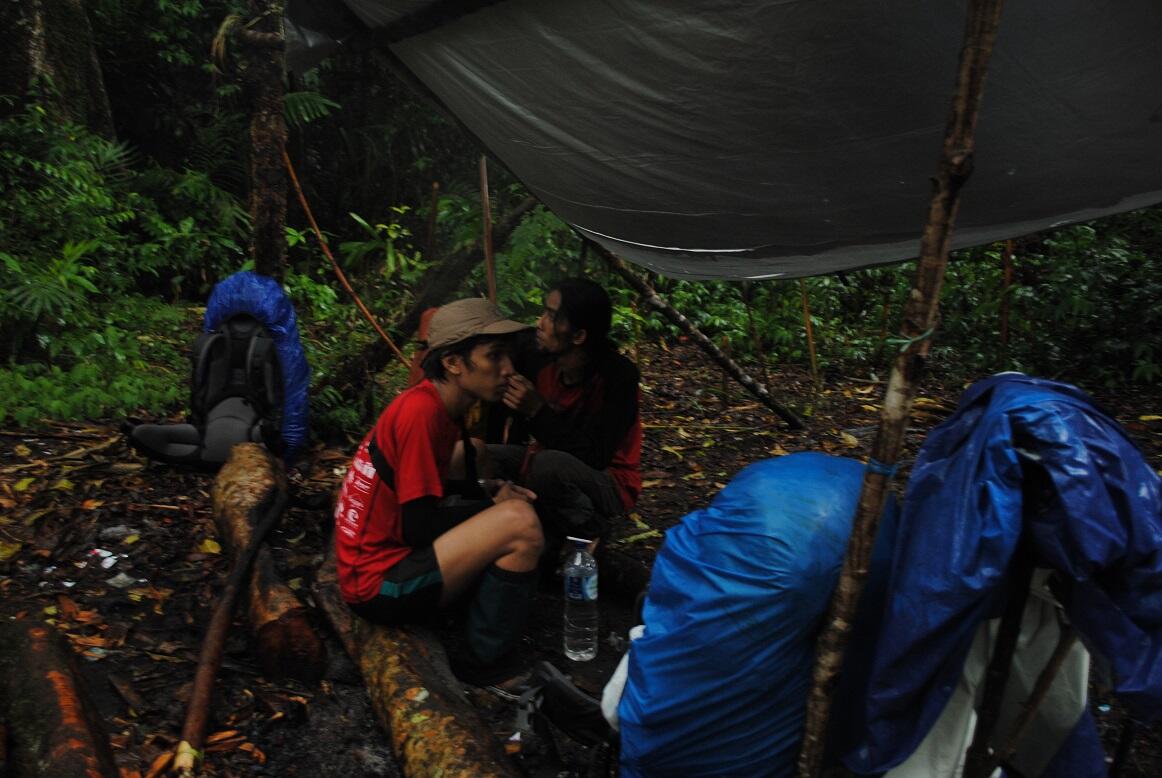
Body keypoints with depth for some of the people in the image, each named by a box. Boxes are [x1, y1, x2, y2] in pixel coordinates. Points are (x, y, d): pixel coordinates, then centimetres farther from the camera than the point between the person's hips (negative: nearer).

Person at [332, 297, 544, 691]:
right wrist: (496, 508, -7)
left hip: (391, 552, 10)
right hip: (377, 585, -10)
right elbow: (421, 531, -22)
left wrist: (492, 501, -2)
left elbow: (452, 482, 17)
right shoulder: (420, 413, -22)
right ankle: (485, 663, -6)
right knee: (521, 522, -24)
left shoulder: (439, 406, 5)